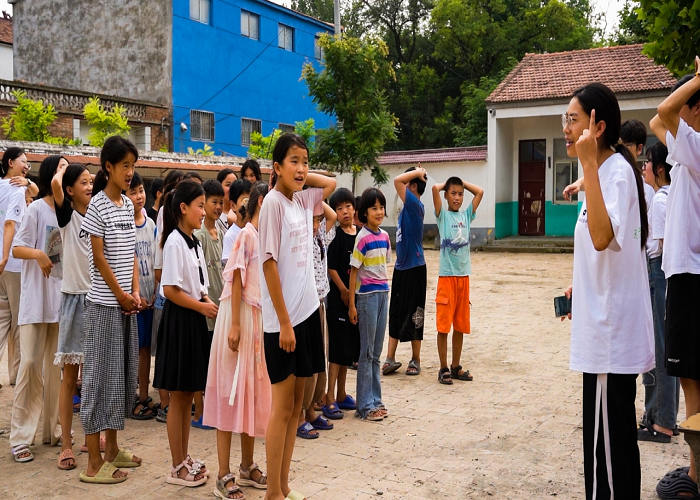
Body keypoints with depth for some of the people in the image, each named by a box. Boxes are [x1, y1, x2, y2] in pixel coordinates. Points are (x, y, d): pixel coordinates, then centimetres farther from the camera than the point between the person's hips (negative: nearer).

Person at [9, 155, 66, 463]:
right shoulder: (36, 209, -7)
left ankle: (53, 429, 19)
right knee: (30, 363, -6)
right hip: (36, 298, -5)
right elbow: (16, 248, -10)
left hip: (62, 297, 5)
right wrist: (38, 254, -28)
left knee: (55, 367, 10)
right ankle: (21, 437, 3)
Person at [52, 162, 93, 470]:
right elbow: (54, 184, -25)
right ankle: (66, 444, 9)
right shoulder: (67, 215, -5)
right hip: (74, 298, -4)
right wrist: (62, 169, -5)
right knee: (70, 375, 1)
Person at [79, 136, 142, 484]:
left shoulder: (128, 204, 10)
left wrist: (135, 292, 2)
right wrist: (121, 295, -10)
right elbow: (99, 257, -13)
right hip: (104, 304, -7)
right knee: (100, 374, -2)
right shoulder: (98, 205, -11)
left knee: (123, 372, 13)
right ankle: (94, 463, 5)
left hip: (126, 302, 7)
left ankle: (112, 449, 26)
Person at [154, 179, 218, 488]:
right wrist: (201, 306, -14)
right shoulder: (175, 242, -14)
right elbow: (170, 290, -19)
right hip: (179, 320, -8)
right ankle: (178, 468, 9)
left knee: (188, 395, 14)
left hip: (195, 320, 8)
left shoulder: (194, 242, 12)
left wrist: (207, 301, -1)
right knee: (178, 396, 0)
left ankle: (184, 459, 23)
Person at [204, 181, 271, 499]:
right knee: (231, 391, -3)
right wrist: (235, 325, -18)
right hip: (240, 317, -8)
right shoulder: (246, 235, -10)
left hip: (261, 319, 8)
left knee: (255, 391, 13)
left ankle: (247, 467, 25)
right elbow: (236, 281, -14)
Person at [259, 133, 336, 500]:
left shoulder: (303, 200, 8)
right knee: (282, 407, 0)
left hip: (308, 310, 7)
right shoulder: (273, 202, -11)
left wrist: (302, 176, 10)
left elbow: (331, 183, 29)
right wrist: (284, 322, -16)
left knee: (295, 404, 12)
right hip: (283, 318, -7)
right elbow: (269, 263, -15)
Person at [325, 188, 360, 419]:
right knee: (337, 347, -4)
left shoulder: (360, 234, 8)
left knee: (349, 346, 12)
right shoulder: (335, 235, -9)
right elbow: (331, 267, -12)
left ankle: (341, 395, 23)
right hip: (338, 298, -6)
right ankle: (330, 399, 2)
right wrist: (344, 291, -12)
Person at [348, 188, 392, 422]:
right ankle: (365, 405, 8)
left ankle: (375, 400, 21)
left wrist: (385, 292, 13)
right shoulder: (362, 238, -12)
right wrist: (351, 304, -12)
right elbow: (354, 271, -11)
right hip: (367, 295, -6)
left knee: (376, 352, 13)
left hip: (382, 294, 6)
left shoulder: (384, 236, 8)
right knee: (367, 352, 0)